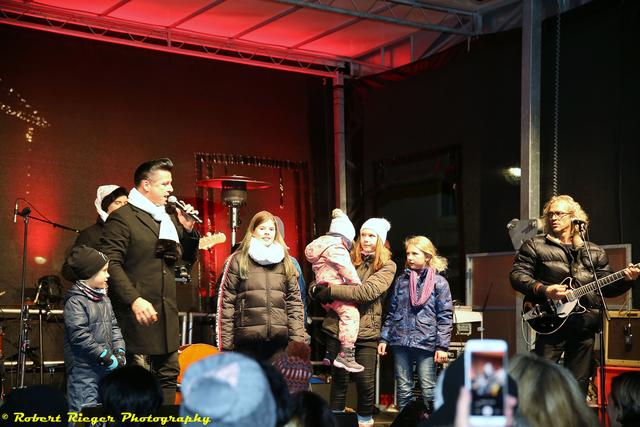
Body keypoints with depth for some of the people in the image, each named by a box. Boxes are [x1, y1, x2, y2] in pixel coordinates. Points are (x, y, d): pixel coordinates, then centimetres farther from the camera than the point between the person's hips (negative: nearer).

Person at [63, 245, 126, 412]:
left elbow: (114, 327, 17)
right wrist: (107, 357, -18)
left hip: (107, 368, 8)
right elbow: (80, 336, -20)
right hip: (84, 369, -8)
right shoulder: (75, 302, -14)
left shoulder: (104, 299, 13)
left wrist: (119, 351, 1)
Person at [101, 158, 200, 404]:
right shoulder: (122, 218, -6)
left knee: (168, 376, 11)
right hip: (139, 314, -8)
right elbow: (110, 264, -15)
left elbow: (188, 258, 21)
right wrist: (134, 300, -24)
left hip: (167, 314, 8)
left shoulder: (169, 219, 18)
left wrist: (188, 229, 3)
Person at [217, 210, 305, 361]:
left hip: (279, 339, 3)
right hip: (247, 339, -3)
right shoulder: (237, 260, 6)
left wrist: (298, 339, 2)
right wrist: (225, 344, -5)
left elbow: (294, 301, 12)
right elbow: (225, 301, 2)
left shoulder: (285, 262, 16)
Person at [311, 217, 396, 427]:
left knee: (365, 382, -1)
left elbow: (368, 291, -16)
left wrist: (330, 291, -19)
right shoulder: (349, 259, 9)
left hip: (366, 332, -2)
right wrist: (318, 288, -2)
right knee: (339, 379, 7)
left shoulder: (387, 266, 0)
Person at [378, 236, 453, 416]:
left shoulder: (439, 282, 0)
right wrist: (383, 338, 9)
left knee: (428, 391, -1)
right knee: (403, 390, 8)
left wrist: (442, 346, -9)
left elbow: (445, 316, -3)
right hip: (400, 341, 4)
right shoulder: (401, 280, 12)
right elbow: (391, 312, 16)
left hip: (426, 343, -4)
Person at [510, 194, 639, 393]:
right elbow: (517, 276, -2)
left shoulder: (595, 252, 16)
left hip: (585, 324, 3)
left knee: (579, 382, 7)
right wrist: (544, 290, -16)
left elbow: (608, 287, 15)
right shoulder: (534, 246, 6)